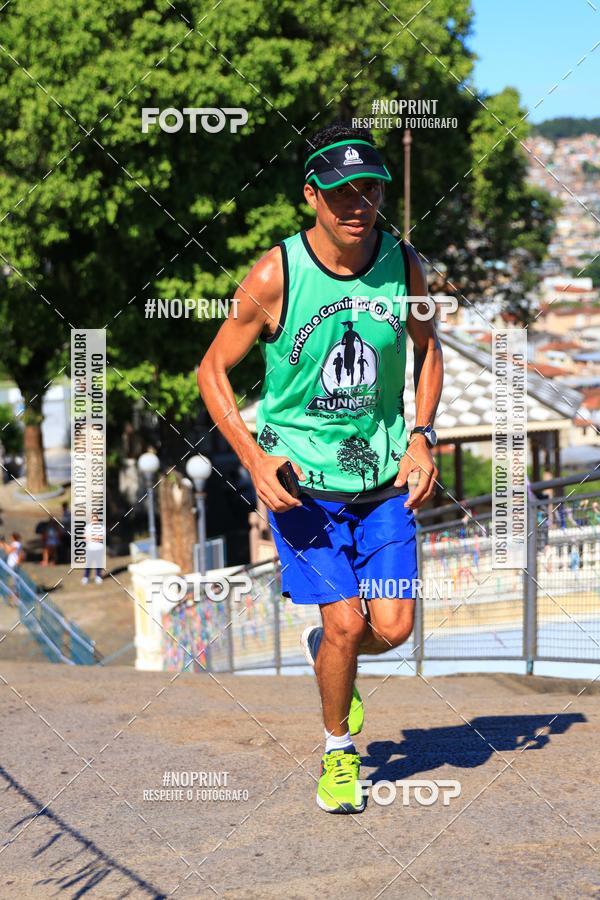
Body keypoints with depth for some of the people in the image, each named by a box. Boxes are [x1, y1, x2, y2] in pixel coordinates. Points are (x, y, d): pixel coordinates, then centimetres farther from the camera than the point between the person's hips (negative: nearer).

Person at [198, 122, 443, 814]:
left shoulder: (403, 264, -4)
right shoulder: (274, 276, -15)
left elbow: (426, 346, 15)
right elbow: (213, 369, -4)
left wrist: (422, 436, 2)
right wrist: (253, 458, -15)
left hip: (386, 477, 3)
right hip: (302, 479, -3)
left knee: (393, 627, -3)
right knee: (346, 622, -8)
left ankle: (323, 650, 33)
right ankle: (338, 750, 19)